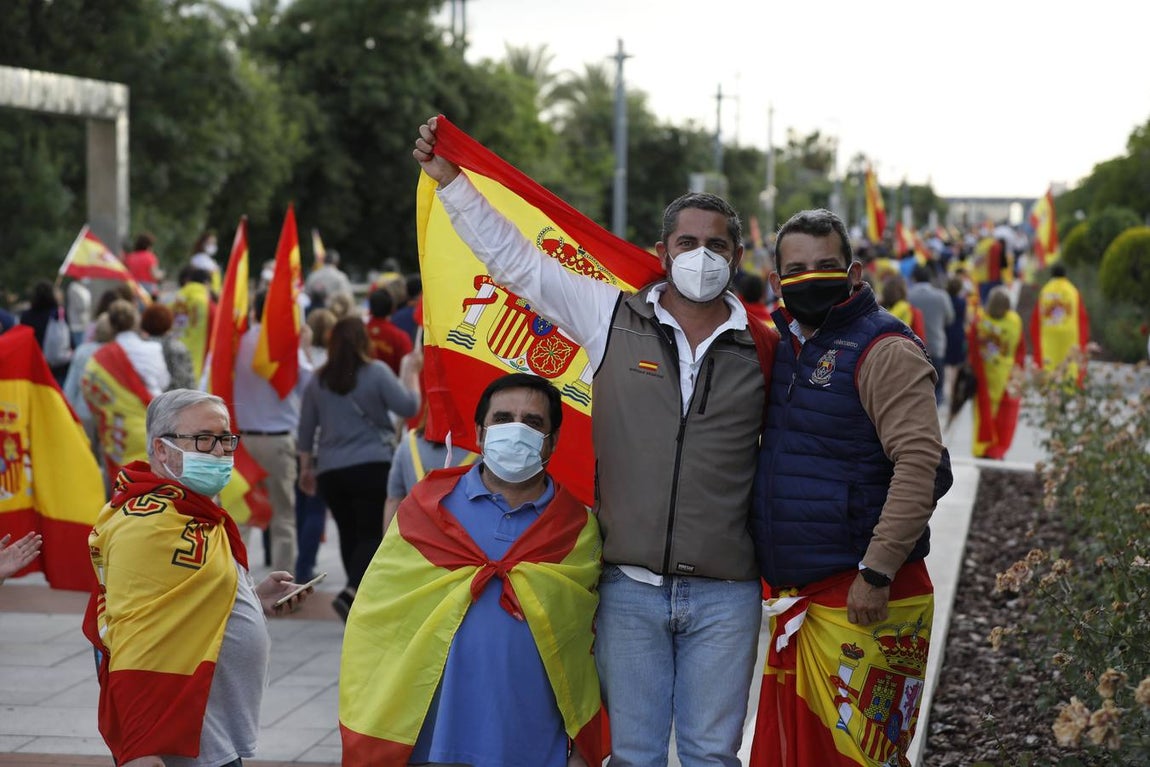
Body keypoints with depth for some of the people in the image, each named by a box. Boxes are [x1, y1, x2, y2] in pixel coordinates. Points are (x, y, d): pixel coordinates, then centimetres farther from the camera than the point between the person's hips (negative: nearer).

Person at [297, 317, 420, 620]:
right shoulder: (376, 372, -5)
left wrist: (306, 467, 23)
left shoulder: (318, 381, 8)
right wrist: (411, 375, 10)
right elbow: (409, 406, -7)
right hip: (372, 467, -4)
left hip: (330, 470, 4)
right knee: (373, 534, -3)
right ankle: (350, 592, -23)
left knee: (350, 535, 13)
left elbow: (306, 429, 12)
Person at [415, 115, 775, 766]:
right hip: (629, 590, 0)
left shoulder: (764, 350, 3)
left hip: (725, 597, 0)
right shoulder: (615, 317, 2)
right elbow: (512, 256, 6)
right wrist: (450, 178, 4)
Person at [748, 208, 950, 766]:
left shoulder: (884, 352, -11)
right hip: (796, 596, 8)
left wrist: (877, 572, -24)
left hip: (863, 600, -8)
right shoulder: (784, 348, 15)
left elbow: (920, 464, -20)